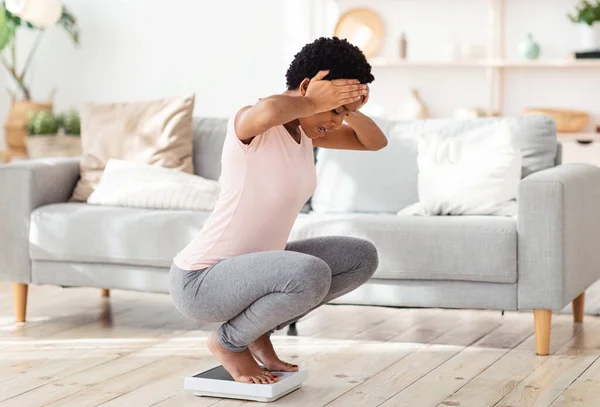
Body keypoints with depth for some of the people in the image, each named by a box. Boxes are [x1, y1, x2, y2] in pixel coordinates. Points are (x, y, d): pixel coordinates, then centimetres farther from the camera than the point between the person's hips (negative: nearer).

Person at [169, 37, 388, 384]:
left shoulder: (304, 127, 3)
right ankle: (229, 342, -5)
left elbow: (376, 142, 10)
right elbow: (269, 111, -48)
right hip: (202, 281, -9)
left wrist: (350, 110, -11)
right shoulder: (250, 122, -22)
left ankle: (258, 330, 12)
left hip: (252, 268, 9)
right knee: (311, 275, -35)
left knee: (362, 257, 6)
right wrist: (312, 102, -28)